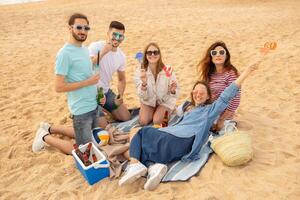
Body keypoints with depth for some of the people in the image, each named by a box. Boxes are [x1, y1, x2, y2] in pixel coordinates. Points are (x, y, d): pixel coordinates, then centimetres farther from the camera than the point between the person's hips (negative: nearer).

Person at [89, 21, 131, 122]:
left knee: (126, 117, 7)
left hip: (106, 91, 6)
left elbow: (121, 79, 12)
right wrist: (102, 52, -34)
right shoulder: (95, 47, -17)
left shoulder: (121, 56, 0)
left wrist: (120, 95, -5)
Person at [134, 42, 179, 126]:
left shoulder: (167, 71, -23)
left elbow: (174, 93, -14)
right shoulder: (139, 71, -19)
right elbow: (143, 97, -21)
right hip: (148, 101, 2)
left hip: (165, 101, -2)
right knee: (143, 122, -12)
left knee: (157, 122, -19)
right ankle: (154, 111, 21)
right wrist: (144, 83, -41)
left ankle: (165, 111, 16)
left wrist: (173, 91, -38)